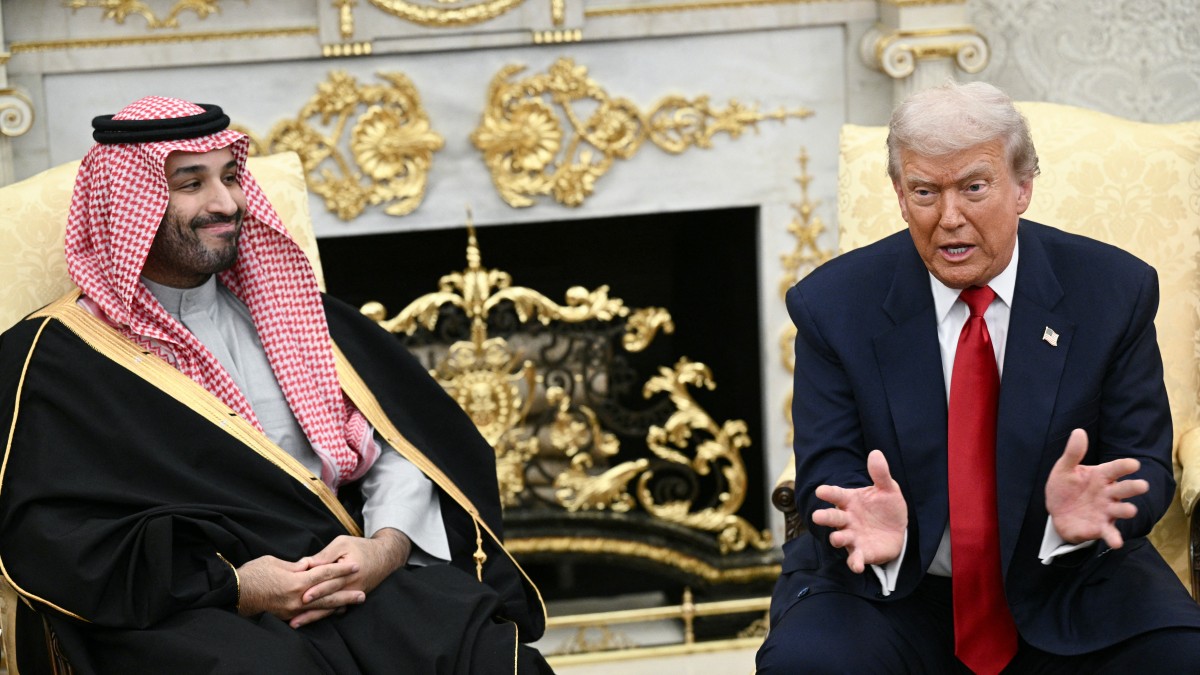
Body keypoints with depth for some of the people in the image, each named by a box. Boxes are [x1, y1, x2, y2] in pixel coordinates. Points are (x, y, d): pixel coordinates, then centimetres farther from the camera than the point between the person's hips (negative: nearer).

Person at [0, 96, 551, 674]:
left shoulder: (287, 312, 21)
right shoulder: (56, 356, 5)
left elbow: (403, 451, 15)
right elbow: (48, 538, -7)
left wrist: (386, 548, -7)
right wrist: (230, 588, -15)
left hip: (347, 580, 4)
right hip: (181, 615, -4)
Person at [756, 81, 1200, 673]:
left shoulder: (1115, 291, -3)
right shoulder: (834, 306, -4)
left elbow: (1145, 468, -2)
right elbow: (825, 482, -5)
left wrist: (1084, 513, -27)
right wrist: (878, 530, -30)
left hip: (1069, 585, 1)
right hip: (893, 586, 0)